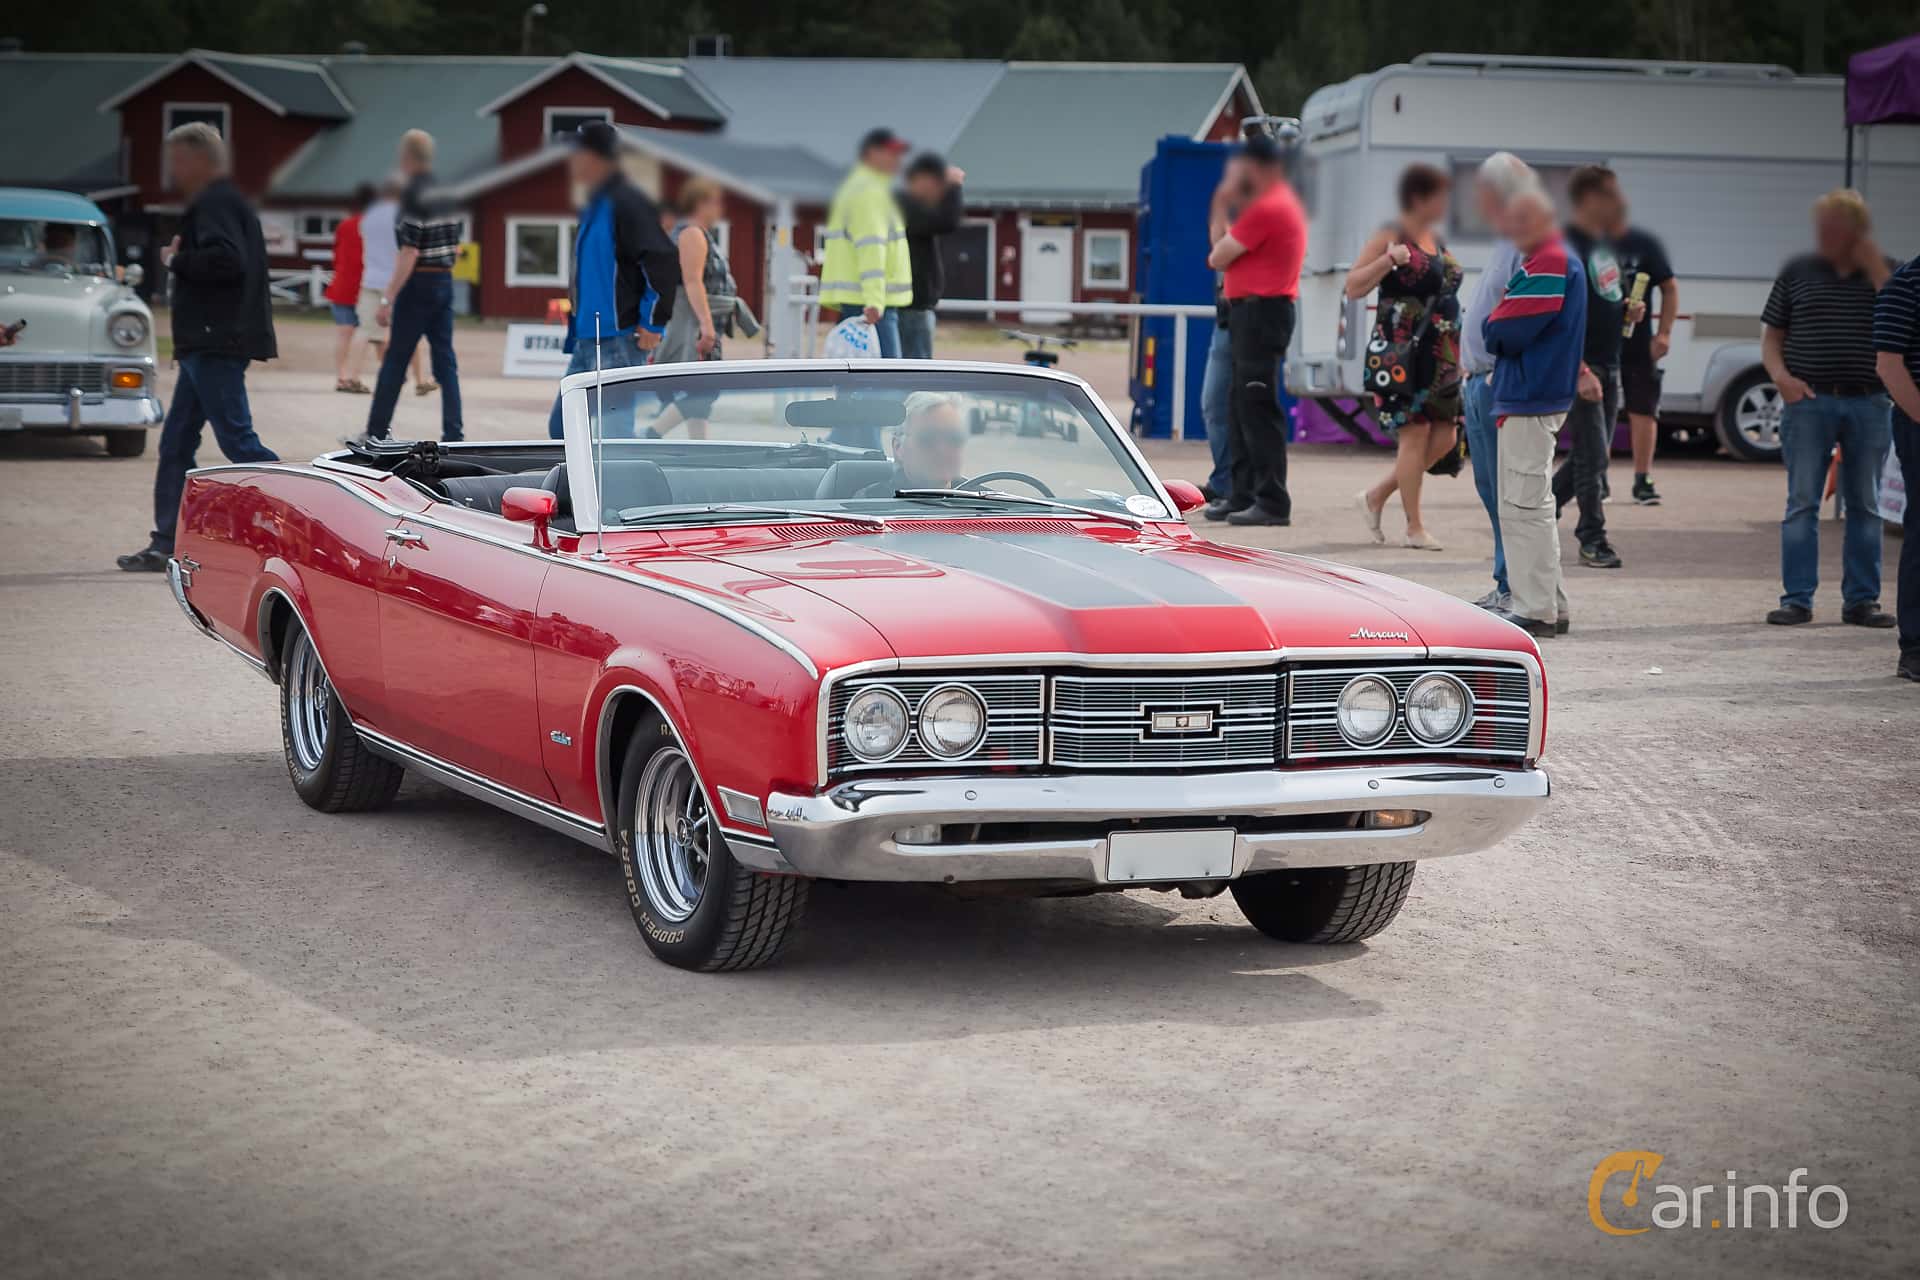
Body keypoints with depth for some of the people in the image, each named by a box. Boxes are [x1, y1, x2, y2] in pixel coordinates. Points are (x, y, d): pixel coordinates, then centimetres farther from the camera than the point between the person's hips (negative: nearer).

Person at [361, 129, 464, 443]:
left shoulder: (413, 193, -15)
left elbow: (410, 253, -19)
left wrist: (387, 299, -19)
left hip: (418, 284, -7)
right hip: (445, 282, 7)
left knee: (395, 362, 2)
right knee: (445, 361, 6)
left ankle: (376, 433, 8)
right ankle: (454, 433, -1)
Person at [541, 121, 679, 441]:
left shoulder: (626, 204, -14)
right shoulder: (594, 206, 18)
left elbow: (663, 261, -22)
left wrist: (654, 323, -20)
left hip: (619, 342, -11)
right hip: (588, 342, 11)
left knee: (612, 433, -12)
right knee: (562, 426, 13)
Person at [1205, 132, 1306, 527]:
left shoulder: (1265, 208, -14)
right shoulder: (1285, 202, 20)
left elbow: (1218, 258, -10)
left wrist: (1221, 247, 9)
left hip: (1260, 312, -11)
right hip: (1251, 312, 11)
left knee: (1257, 408, -11)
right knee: (1241, 407, 13)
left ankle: (1272, 502, -13)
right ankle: (1245, 495, 17)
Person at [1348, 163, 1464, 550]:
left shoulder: (1437, 242, 15)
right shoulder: (1390, 238, -7)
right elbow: (1353, 287, -13)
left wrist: (1459, 357, 22)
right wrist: (1389, 260, -26)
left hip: (1438, 355, 8)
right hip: (1401, 354, -8)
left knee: (1444, 437, 4)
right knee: (1415, 433, -7)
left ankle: (1376, 497, 19)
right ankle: (1414, 527, 2)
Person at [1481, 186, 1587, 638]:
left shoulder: (1549, 265, -16)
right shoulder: (1560, 262, 19)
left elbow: (1506, 334, -19)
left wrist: (1493, 323, 0)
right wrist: (1502, 325, 1)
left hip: (1529, 402, -11)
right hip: (1534, 398, 11)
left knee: (1525, 507, -8)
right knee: (1529, 506, 16)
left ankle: (1537, 610, -7)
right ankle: (1548, 605, 22)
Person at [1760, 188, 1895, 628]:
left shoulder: (1886, 273, 6)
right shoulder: (1799, 272, 7)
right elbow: (1771, 336, 10)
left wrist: (1874, 269, -11)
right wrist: (1782, 377, -7)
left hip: (1867, 405, 1)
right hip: (1808, 400, -1)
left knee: (1864, 505, 6)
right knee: (1802, 503, -2)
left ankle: (1861, 600, 12)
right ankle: (1797, 599, 1)